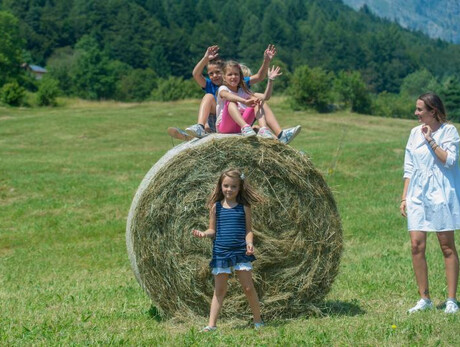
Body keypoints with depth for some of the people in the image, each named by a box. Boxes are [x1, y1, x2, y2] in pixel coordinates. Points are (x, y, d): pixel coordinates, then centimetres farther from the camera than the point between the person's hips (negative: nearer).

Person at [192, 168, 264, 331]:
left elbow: (248, 230, 2)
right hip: (220, 251, 1)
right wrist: (203, 234, -13)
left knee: (248, 287, 0)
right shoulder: (216, 206, 5)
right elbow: (212, 230, 8)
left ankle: (258, 321, 15)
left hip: (240, 251, -1)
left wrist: (249, 243, -16)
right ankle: (211, 324, 7)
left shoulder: (244, 207, 2)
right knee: (219, 289, 5)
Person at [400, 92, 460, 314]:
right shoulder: (415, 133, 10)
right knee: (417, 245, -1)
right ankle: (424, 298, 9)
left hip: (442, 194, -5)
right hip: (418, 194, 5)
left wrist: (430, 139, -15)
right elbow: (409, 168, 12)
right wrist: (404, 197, 9)